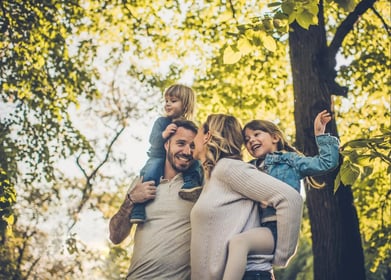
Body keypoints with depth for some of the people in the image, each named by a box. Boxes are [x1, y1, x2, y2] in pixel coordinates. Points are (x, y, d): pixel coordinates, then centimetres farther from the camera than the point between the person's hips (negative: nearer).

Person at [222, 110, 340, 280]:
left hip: (279, 229, -7)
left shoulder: (289, 160, 11)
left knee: (238, 242, -33)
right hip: (261, 229, 7)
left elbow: (328, 162, 4)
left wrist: (320, 134, 1)